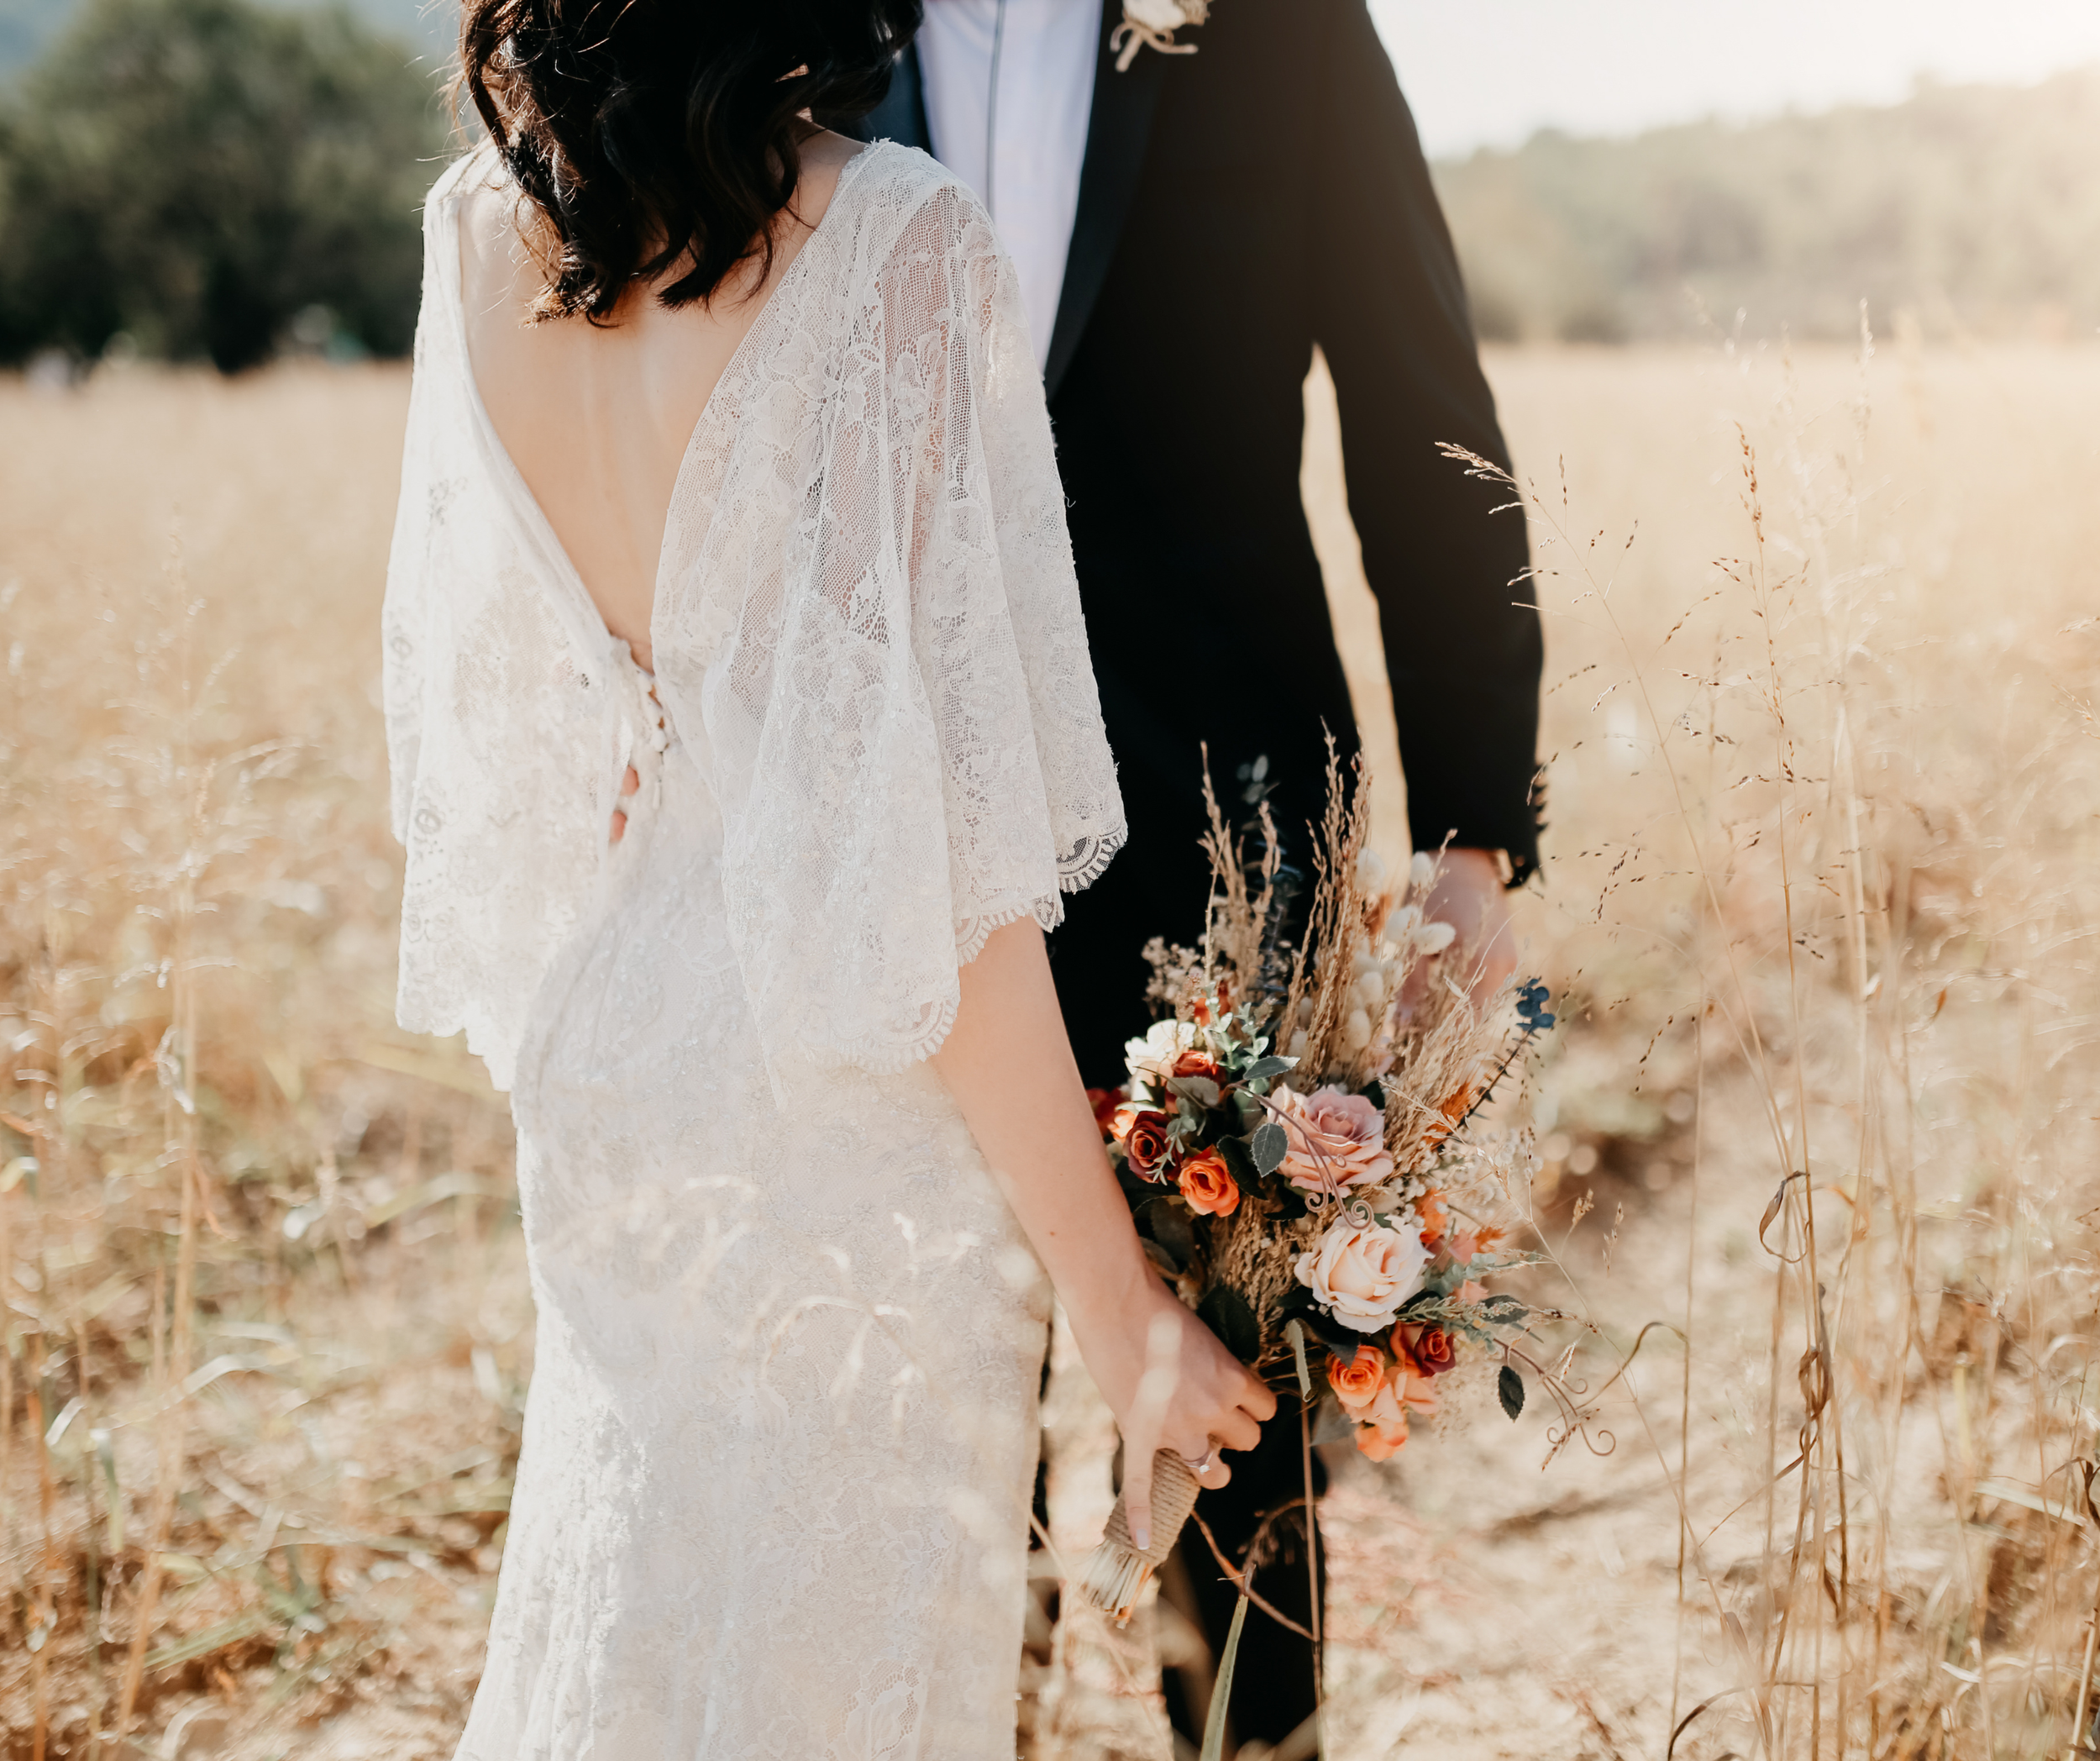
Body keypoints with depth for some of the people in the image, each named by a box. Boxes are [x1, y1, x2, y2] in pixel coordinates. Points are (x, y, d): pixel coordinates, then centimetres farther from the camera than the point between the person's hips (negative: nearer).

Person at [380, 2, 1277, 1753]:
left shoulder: (479, 230, -2)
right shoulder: (899, 247, -21)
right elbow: (941, 858, -22)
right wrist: (1118, 1302, -14)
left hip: (599, 1056, 6)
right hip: (851, 1103, -6)